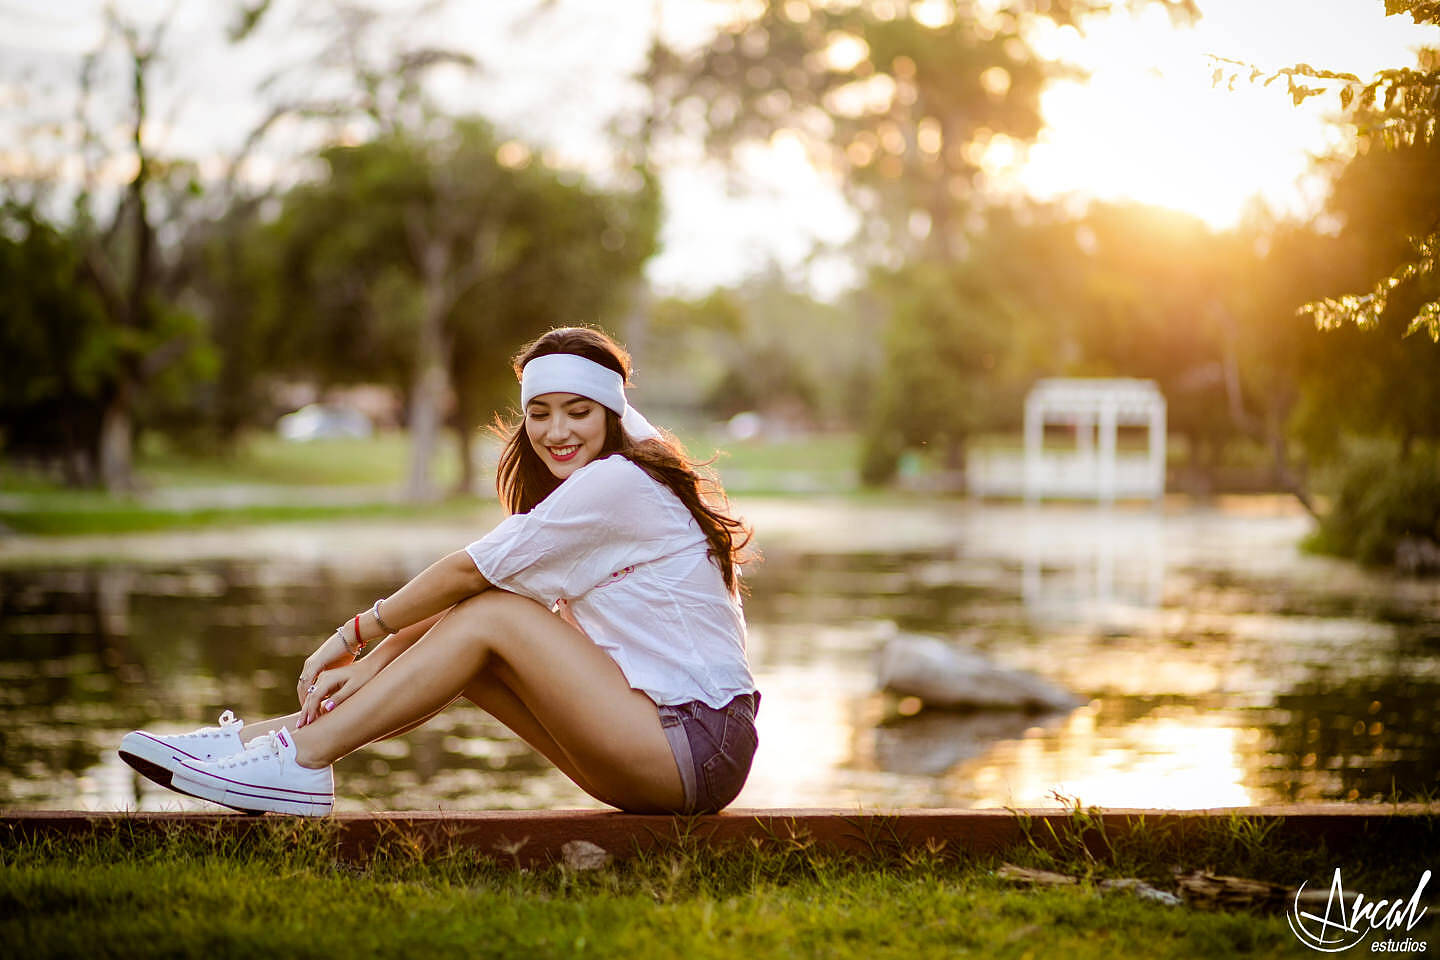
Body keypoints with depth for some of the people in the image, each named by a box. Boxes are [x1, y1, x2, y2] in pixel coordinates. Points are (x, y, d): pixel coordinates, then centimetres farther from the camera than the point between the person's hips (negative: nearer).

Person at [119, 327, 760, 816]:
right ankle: (259, 737, -2)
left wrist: (356, 634, -1)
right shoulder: (581, 494, 17)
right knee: (473, 622, 0)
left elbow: (468, 572, -11)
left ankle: (301, 757, -14)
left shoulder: (618, 481, -13)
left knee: (490, 619, -14)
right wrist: (369, 665, -4)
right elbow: (471, 595, 8)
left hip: (699, 748, -9)